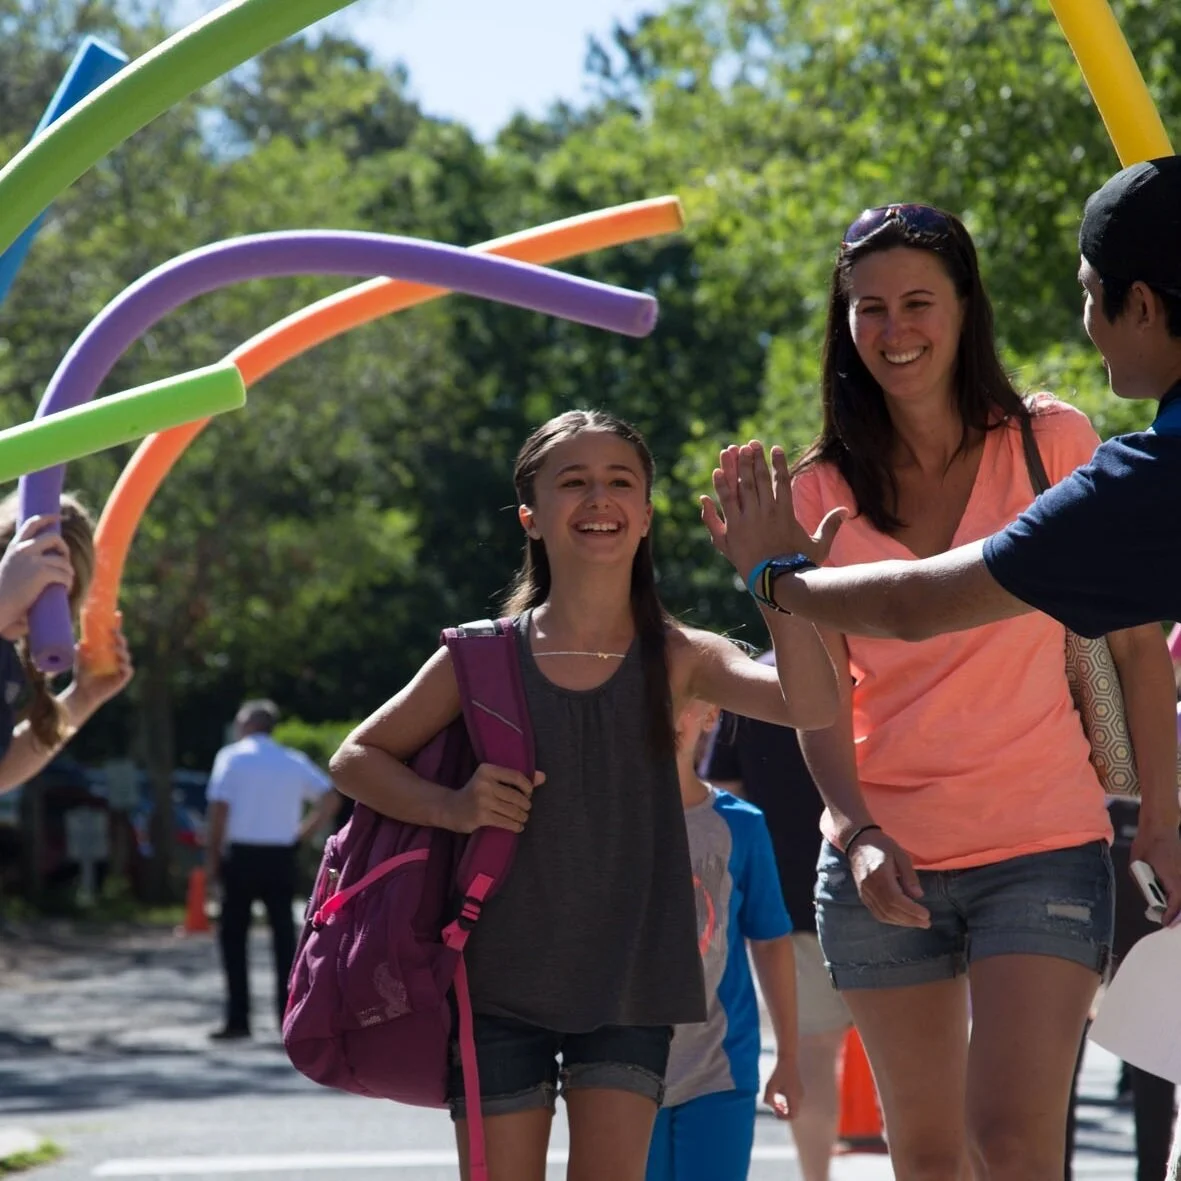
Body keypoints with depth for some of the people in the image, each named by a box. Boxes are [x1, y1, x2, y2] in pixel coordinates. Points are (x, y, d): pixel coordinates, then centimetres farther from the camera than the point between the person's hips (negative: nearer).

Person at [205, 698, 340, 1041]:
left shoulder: (232, 757, 0)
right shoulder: (294, 762, 11)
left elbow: (219, 809, -9)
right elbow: (330, 798, 4)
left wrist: (212, 857, -4)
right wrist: (303, 833, 9)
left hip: (242, 856, -3)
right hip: (281, 858, 3)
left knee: (233, 936, 4)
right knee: (284, 936, 8)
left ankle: (238, 1019, -2)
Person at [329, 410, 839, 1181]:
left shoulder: (676, 659, -3)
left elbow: (811, 705, -20)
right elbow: (356, 759, 7)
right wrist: (448, 807, -11)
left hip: (628, 981, 0)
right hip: (502, 981, 0)